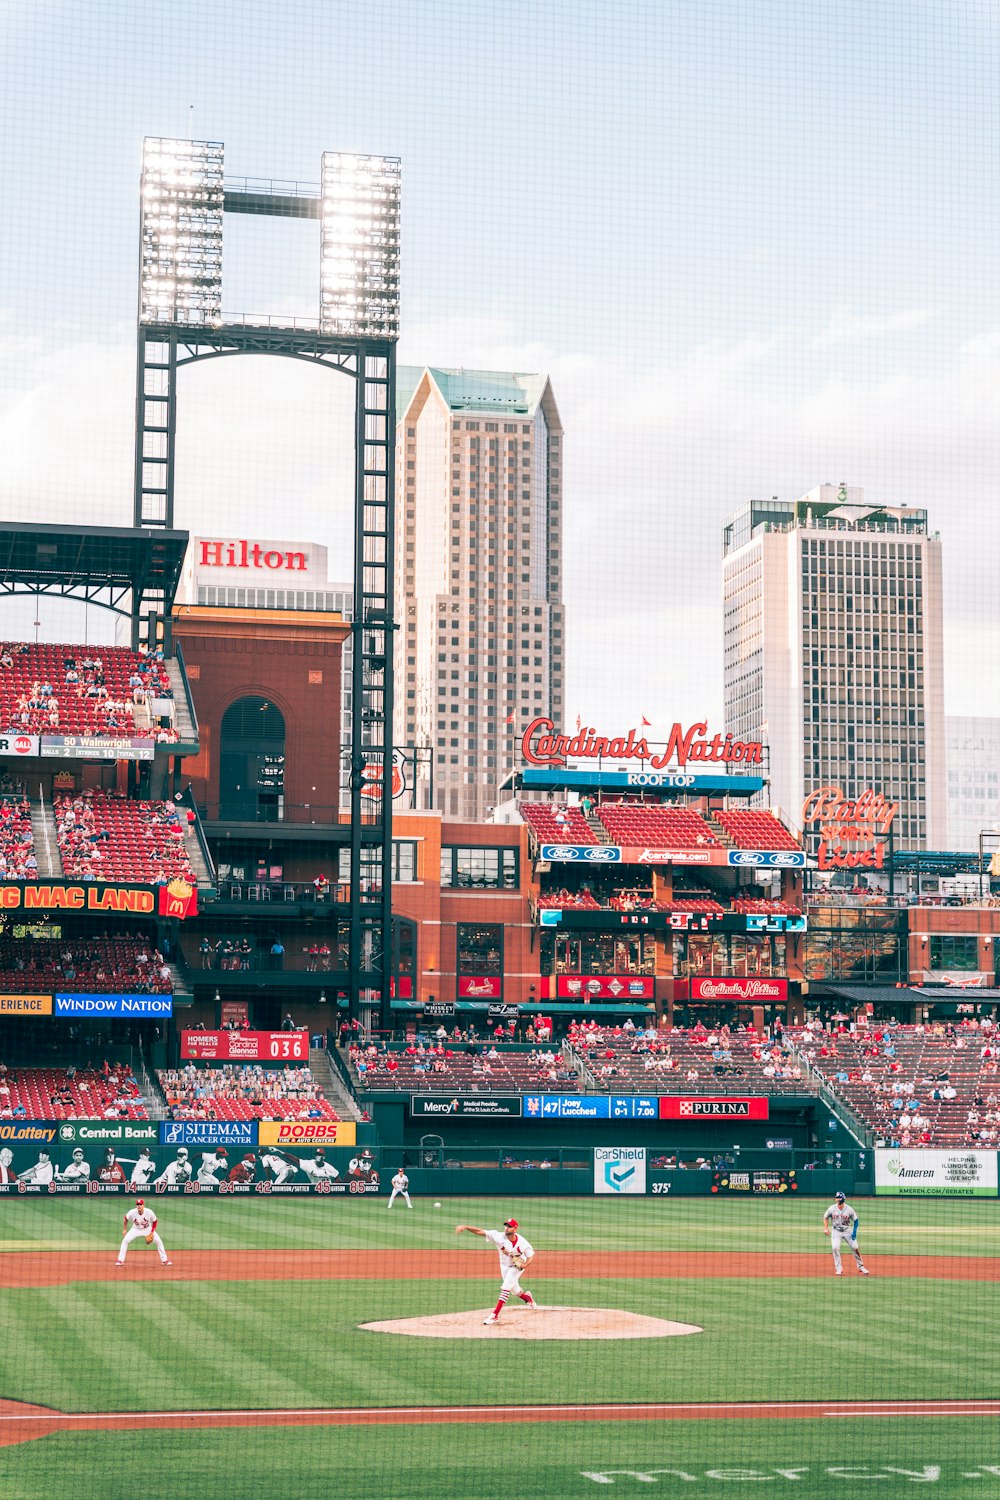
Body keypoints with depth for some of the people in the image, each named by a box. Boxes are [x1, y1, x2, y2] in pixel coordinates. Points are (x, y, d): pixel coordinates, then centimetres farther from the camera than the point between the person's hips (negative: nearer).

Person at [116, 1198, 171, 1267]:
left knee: (158, 1241, -12)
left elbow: (154, 1221, -11)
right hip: (136, 1229, 0)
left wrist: (152, 1233, -16)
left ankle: (164, 1260, 2)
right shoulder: (132, 1212, -26)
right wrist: (124, 1229, -1)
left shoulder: (149, 1212, -28)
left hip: (148, 1229, 0)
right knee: (125, 1240, -18)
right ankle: (120, 1260, -7)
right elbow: (125, 1219, -4)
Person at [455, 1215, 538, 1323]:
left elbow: (531, 1255, -11)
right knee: (514, 1289, 16)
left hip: (517, 1266, -3)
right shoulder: (499, 1237, -27)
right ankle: (527, 1297, 51)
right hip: (505, 1266, 3)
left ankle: (495, 1315, -16)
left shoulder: (522, 1242, -26)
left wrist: (525, 1265, -32)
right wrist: (465, 1227, -49)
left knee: (506, 1288, -17)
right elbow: (480, 1232, -35)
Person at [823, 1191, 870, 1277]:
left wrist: (854, 1231, -13)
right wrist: (826, 1228, -6)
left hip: (847, 1230, 0)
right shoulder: (832, 1208, -11)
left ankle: (860, 1266, 20)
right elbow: (825, 1217, 5)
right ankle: (838, 1269, -8)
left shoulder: (849, 1209, -14)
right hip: (836, 1231, 0)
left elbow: (855, 1220, -2)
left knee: (855, 1248, -2)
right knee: (835, 1248, -19)